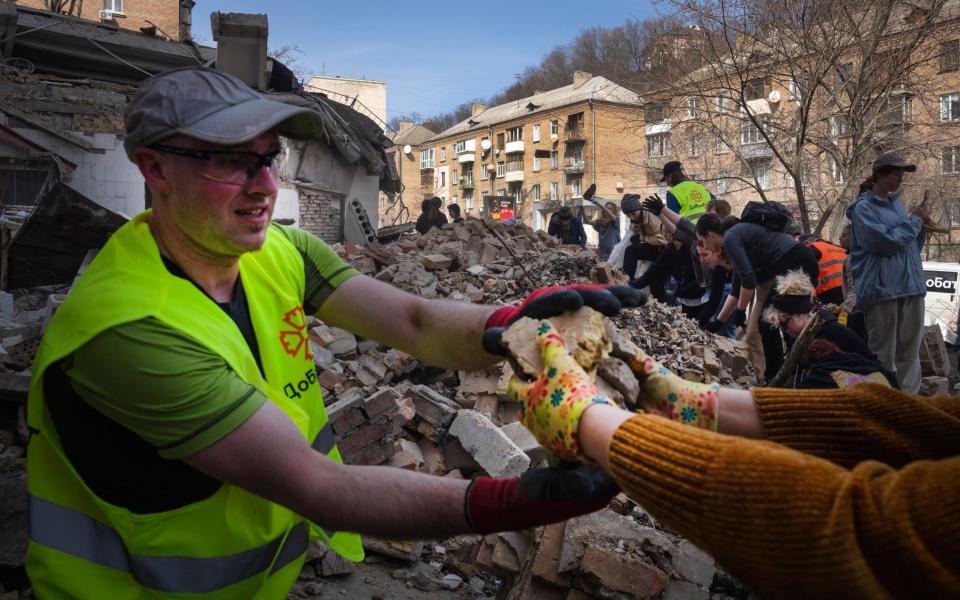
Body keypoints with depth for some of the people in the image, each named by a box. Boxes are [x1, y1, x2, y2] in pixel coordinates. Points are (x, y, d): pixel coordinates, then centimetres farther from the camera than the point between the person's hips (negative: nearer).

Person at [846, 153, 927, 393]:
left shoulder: (896, 203, 18)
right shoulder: (863, 207, -5)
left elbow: (912, 244, 24)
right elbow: (887, 241, -15)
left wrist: (920, 224, 6)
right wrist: (915, 219, -5)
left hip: (911, 284, 7)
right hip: (882, 287, -7)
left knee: (910, 349, 6)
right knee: (884, 352, -3)